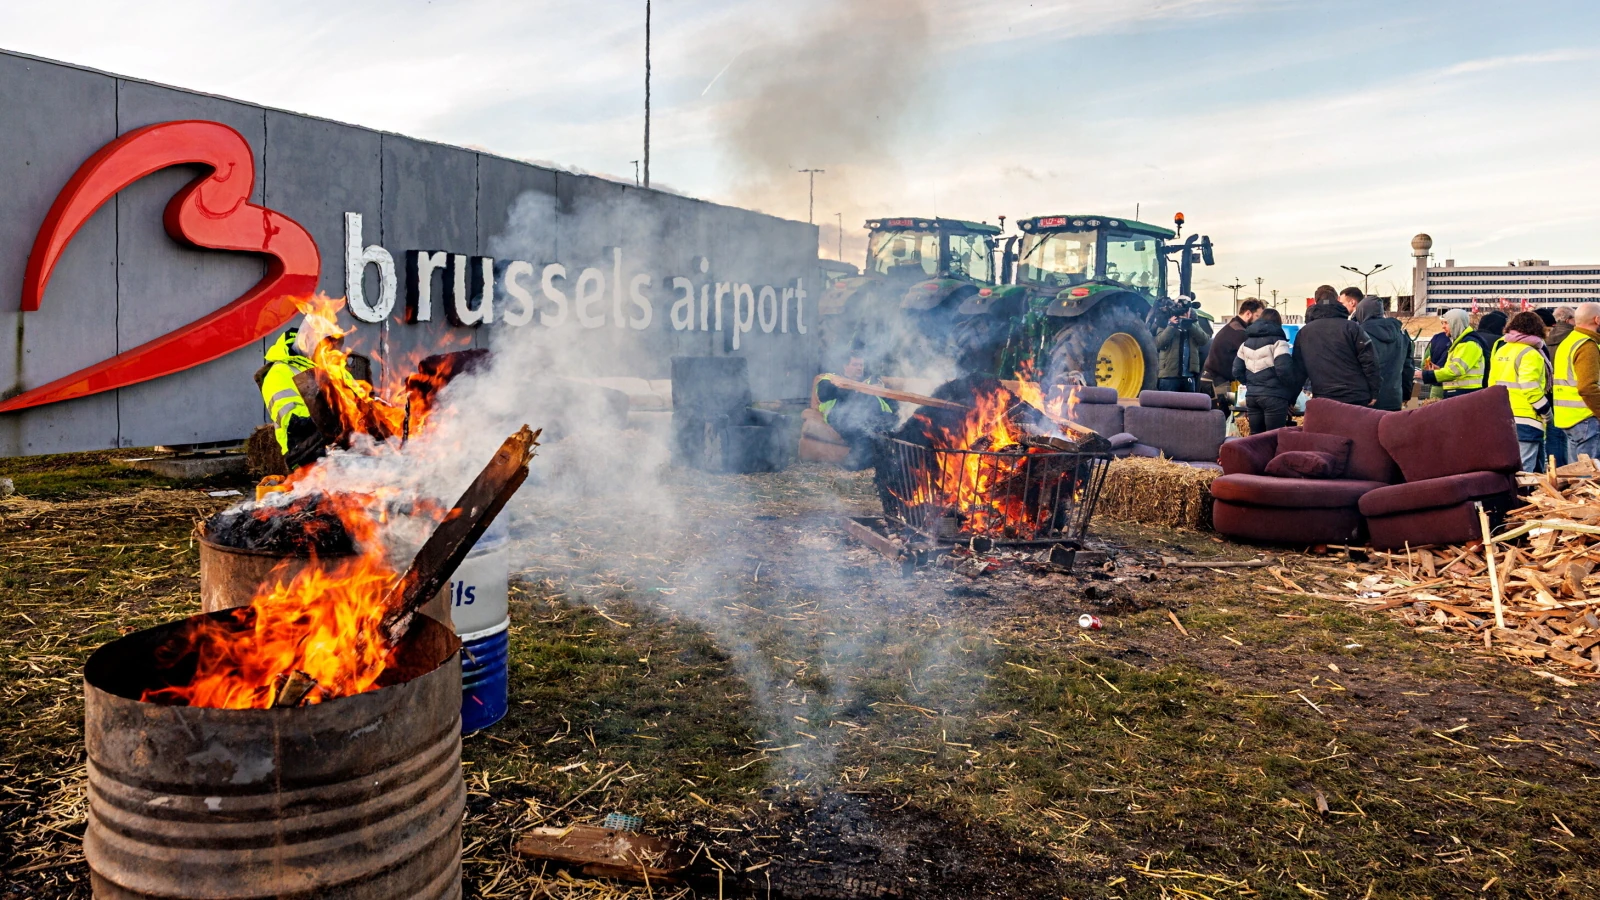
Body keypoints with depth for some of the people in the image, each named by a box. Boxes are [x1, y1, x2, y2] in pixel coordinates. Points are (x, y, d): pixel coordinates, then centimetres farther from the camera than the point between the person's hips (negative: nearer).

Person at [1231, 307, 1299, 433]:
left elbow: (1236, 371, 13)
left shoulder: (1246, 343, 15)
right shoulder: (1277, 341, -5)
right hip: (1274, 397, -6)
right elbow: (1284, 370, -16)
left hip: (1251, 396, 6)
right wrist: (1293, 393, -4)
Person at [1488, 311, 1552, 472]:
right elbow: (1530, 387, -19)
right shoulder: (1530, 354, -11)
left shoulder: (1500, 350, 13)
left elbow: (1492, 382, 15)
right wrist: (1546, 409, -8)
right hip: (1525, 419, -8)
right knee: (1523, 470, -7)